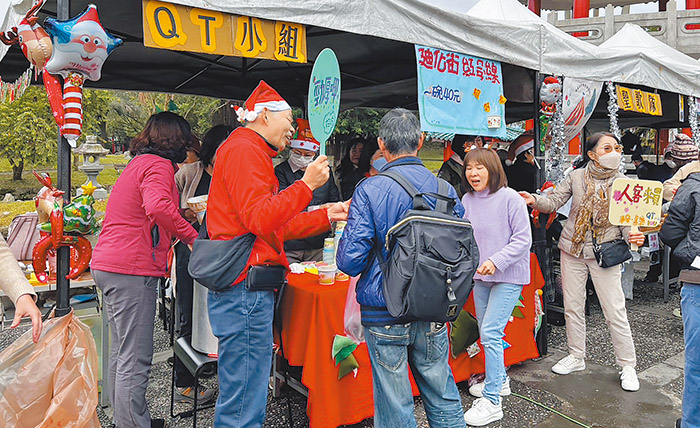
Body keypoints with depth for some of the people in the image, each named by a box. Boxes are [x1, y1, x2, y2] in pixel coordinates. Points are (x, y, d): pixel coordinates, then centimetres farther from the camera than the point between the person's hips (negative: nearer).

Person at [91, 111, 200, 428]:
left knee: (122, 351, 18)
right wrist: (191, 236, -22)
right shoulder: (160, 166, -10)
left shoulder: (137, 164, 21)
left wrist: (182, 211, 28)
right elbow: (157, 207, -30)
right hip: (132, 270, -10)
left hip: (106, 265, 10)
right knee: (135, 360, -5)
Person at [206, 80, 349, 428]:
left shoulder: (251, 152, 24)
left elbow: (275, 228, 21)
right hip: (246, 287, -11)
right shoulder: (244, 150, -9)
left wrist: (326, 216, 17)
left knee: (246, 391, 18)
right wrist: (307, 184, -16)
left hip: (248, 288, 11)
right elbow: (260, 221, -20)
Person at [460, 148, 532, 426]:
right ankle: (499, 380, 38)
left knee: (491, 333, -11)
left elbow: (523, 239, -14)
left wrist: (496, 261, -23)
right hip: (480, 276, 6)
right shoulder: (467, 200, 2)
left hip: (509, 276, -6)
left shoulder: (510, 198, -14)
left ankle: (491, 402, -1)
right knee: (485, 332, 16)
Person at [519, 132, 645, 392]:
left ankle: (628, 365, 17)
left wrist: (633, 235, -23)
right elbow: (554, 202, -2)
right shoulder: (576, 177, 0)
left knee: (615, 311, -1)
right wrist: (534, 200, -23)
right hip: (573, 249, 2)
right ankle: (576, 357, 27)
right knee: (572, 306, 10)